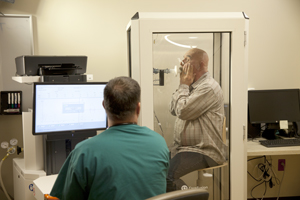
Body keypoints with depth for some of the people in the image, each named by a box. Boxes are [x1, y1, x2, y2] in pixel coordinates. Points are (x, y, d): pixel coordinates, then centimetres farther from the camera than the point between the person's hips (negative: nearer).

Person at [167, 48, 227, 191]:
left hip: (203, 152, -9)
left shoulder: (208, 87, -14)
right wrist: (183, 85, 6)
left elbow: (183, 111, -20)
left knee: (166, 175, -27)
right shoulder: (192, 85, 17)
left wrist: (184, 85, -7)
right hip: (182, 147, 9)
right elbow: (173, 110, 13)